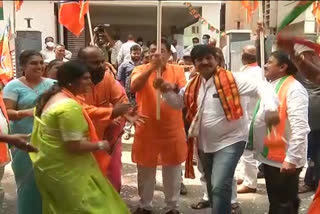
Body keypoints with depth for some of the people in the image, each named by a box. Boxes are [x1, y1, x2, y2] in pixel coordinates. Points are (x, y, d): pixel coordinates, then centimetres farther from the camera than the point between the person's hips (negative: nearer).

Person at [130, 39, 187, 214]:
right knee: (145, 171, 13)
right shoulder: (141, 70, -2)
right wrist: (152, 67, -32)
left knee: (172, 171, 11)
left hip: (172, 129, 1)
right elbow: (134, 87, -23)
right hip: (146, 129, 0)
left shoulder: (177, 70, 1)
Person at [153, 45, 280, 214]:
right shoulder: (193, 85, 3)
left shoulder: (231, 79, -16)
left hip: (230, 141, -6)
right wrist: (166, 90, -5)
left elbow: (261, 87, -22)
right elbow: (178, 102, 15)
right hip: (205, 144, 7)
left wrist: (271, 108, -39)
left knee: (220, 186, -18)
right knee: (212, 187, 20)